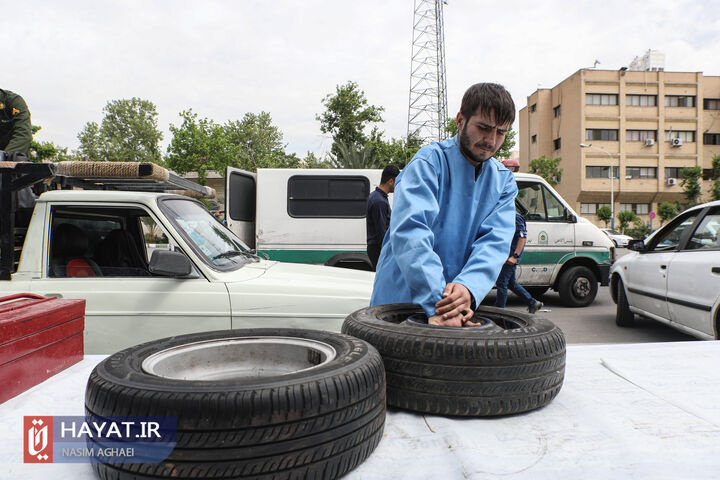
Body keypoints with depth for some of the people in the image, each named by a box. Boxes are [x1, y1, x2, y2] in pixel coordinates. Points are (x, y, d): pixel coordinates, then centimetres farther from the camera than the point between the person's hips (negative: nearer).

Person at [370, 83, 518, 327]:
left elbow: (495, 241, -6)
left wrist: (468, 287, -25)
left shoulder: (504, 181, 8)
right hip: (402, 298, -4)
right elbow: (410, 231, -21)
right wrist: (436, 301, -31)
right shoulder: (429, 162, -8)